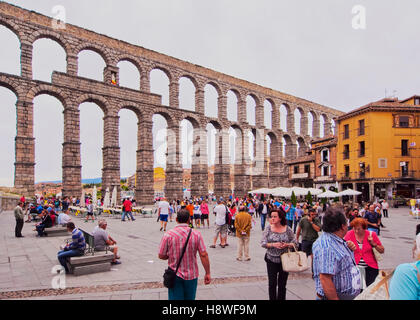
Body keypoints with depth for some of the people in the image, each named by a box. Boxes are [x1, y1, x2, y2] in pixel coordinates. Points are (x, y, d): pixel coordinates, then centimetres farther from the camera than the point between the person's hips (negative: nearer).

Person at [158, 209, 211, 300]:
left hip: (175, 275, -1)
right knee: (190, 298, 20)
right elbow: (204, 255, -12)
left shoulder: (168, 235, -13)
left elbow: (161, 256, -6)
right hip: (192, 275, 1)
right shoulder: (196, 234, -11)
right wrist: (208, 273, -3)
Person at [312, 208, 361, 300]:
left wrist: (350, 250, 2)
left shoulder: (338, 240, 5)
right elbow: (325, 279, -30)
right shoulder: (327, 247, -27)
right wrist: (335, 299, -27)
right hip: (338, 297, -10)